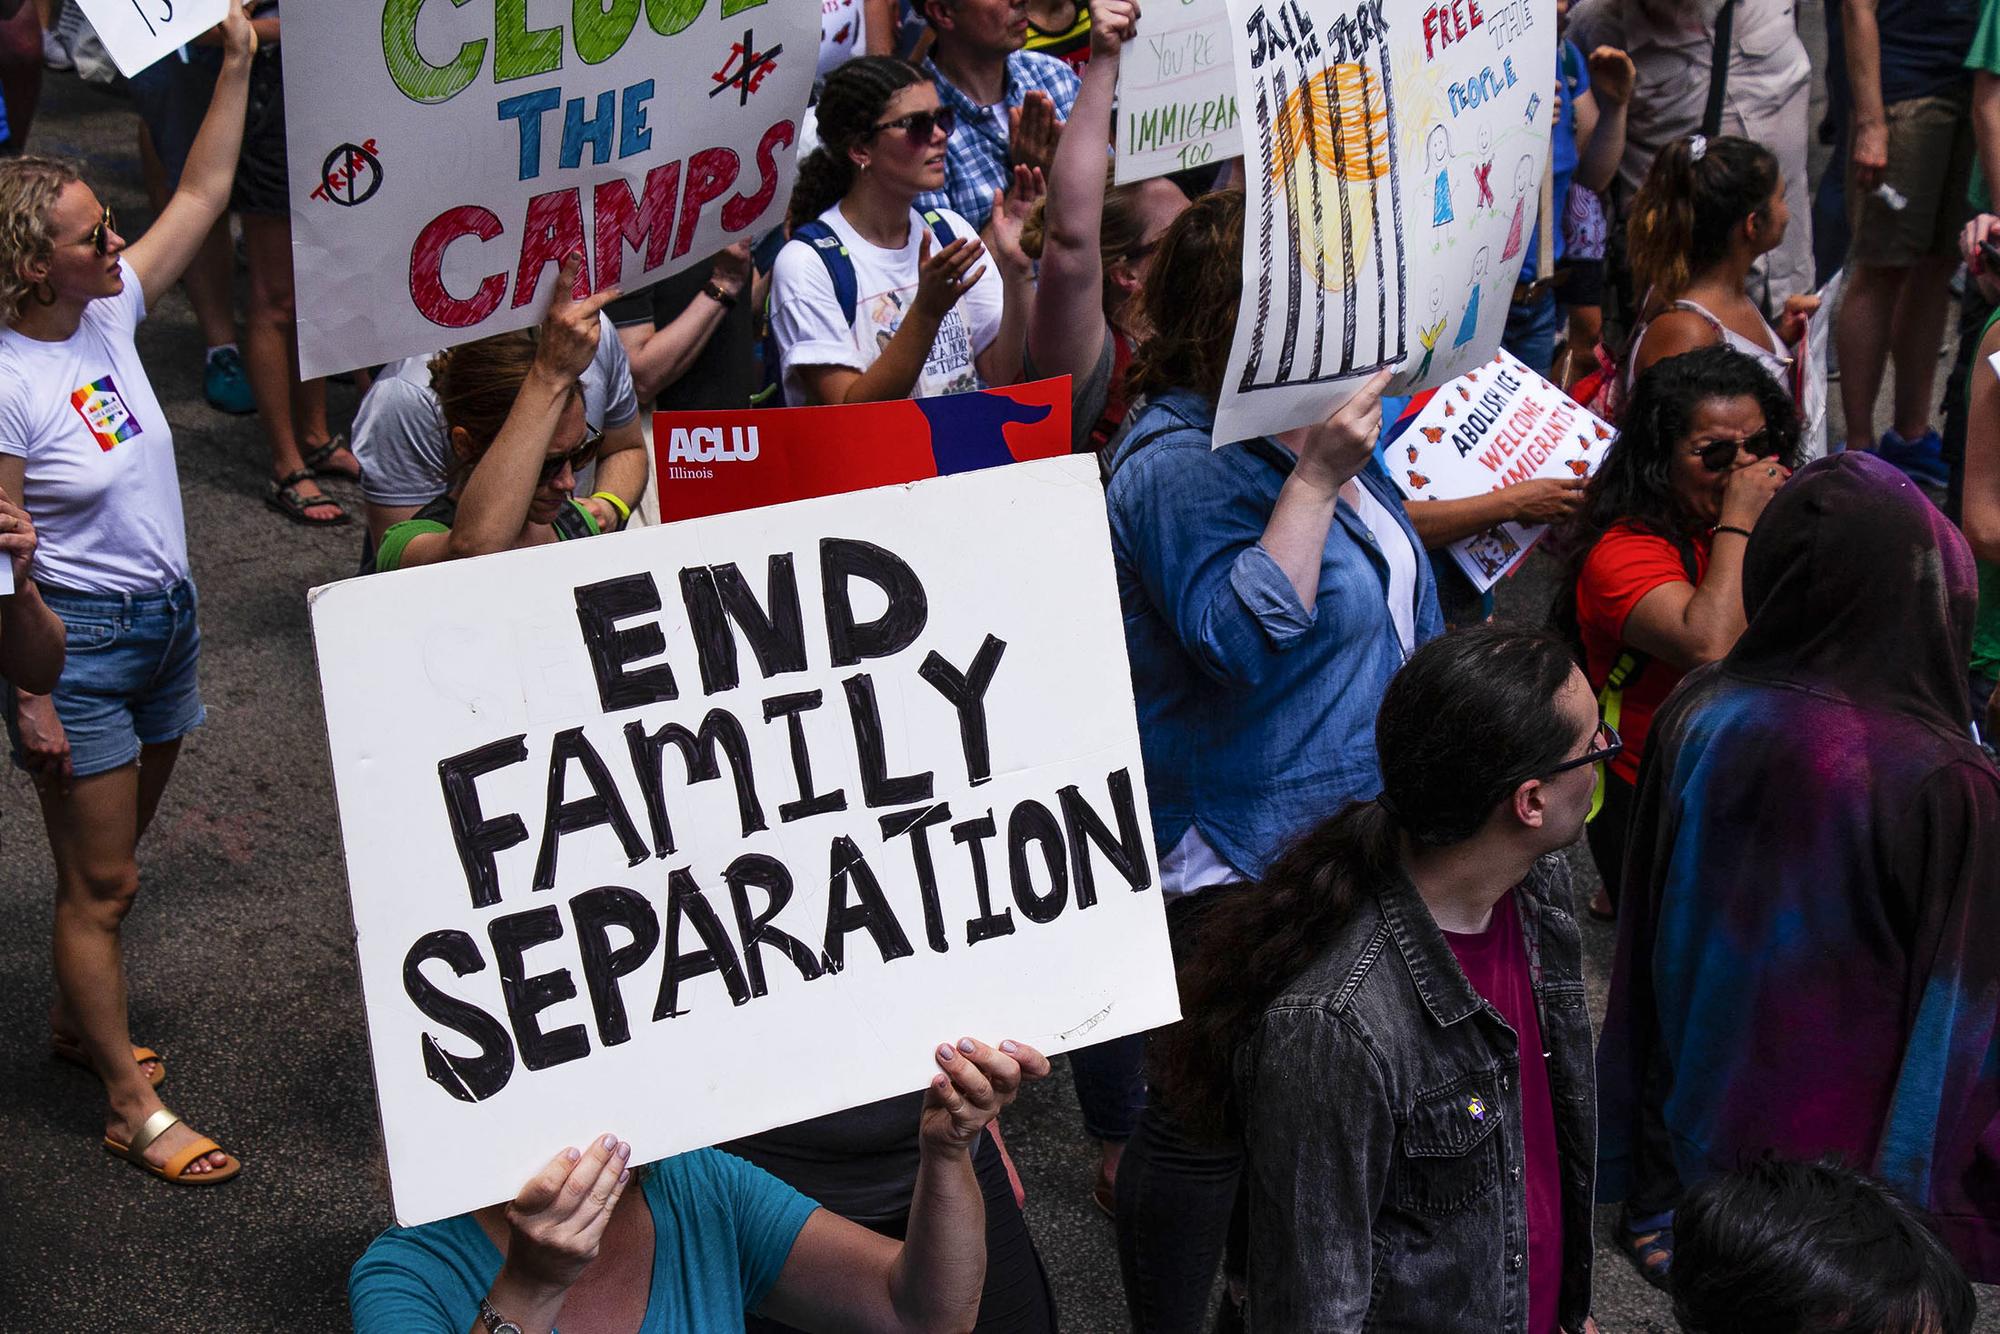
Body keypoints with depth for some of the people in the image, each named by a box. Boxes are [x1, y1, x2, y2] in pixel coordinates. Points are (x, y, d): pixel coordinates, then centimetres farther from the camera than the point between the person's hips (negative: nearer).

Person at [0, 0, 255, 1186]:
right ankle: (134, 1112, 12)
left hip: (167, 619, 8)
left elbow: (203, 194, 7)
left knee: (115, 860, 22)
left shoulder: (112, 311, -1)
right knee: (100, 882, 3)